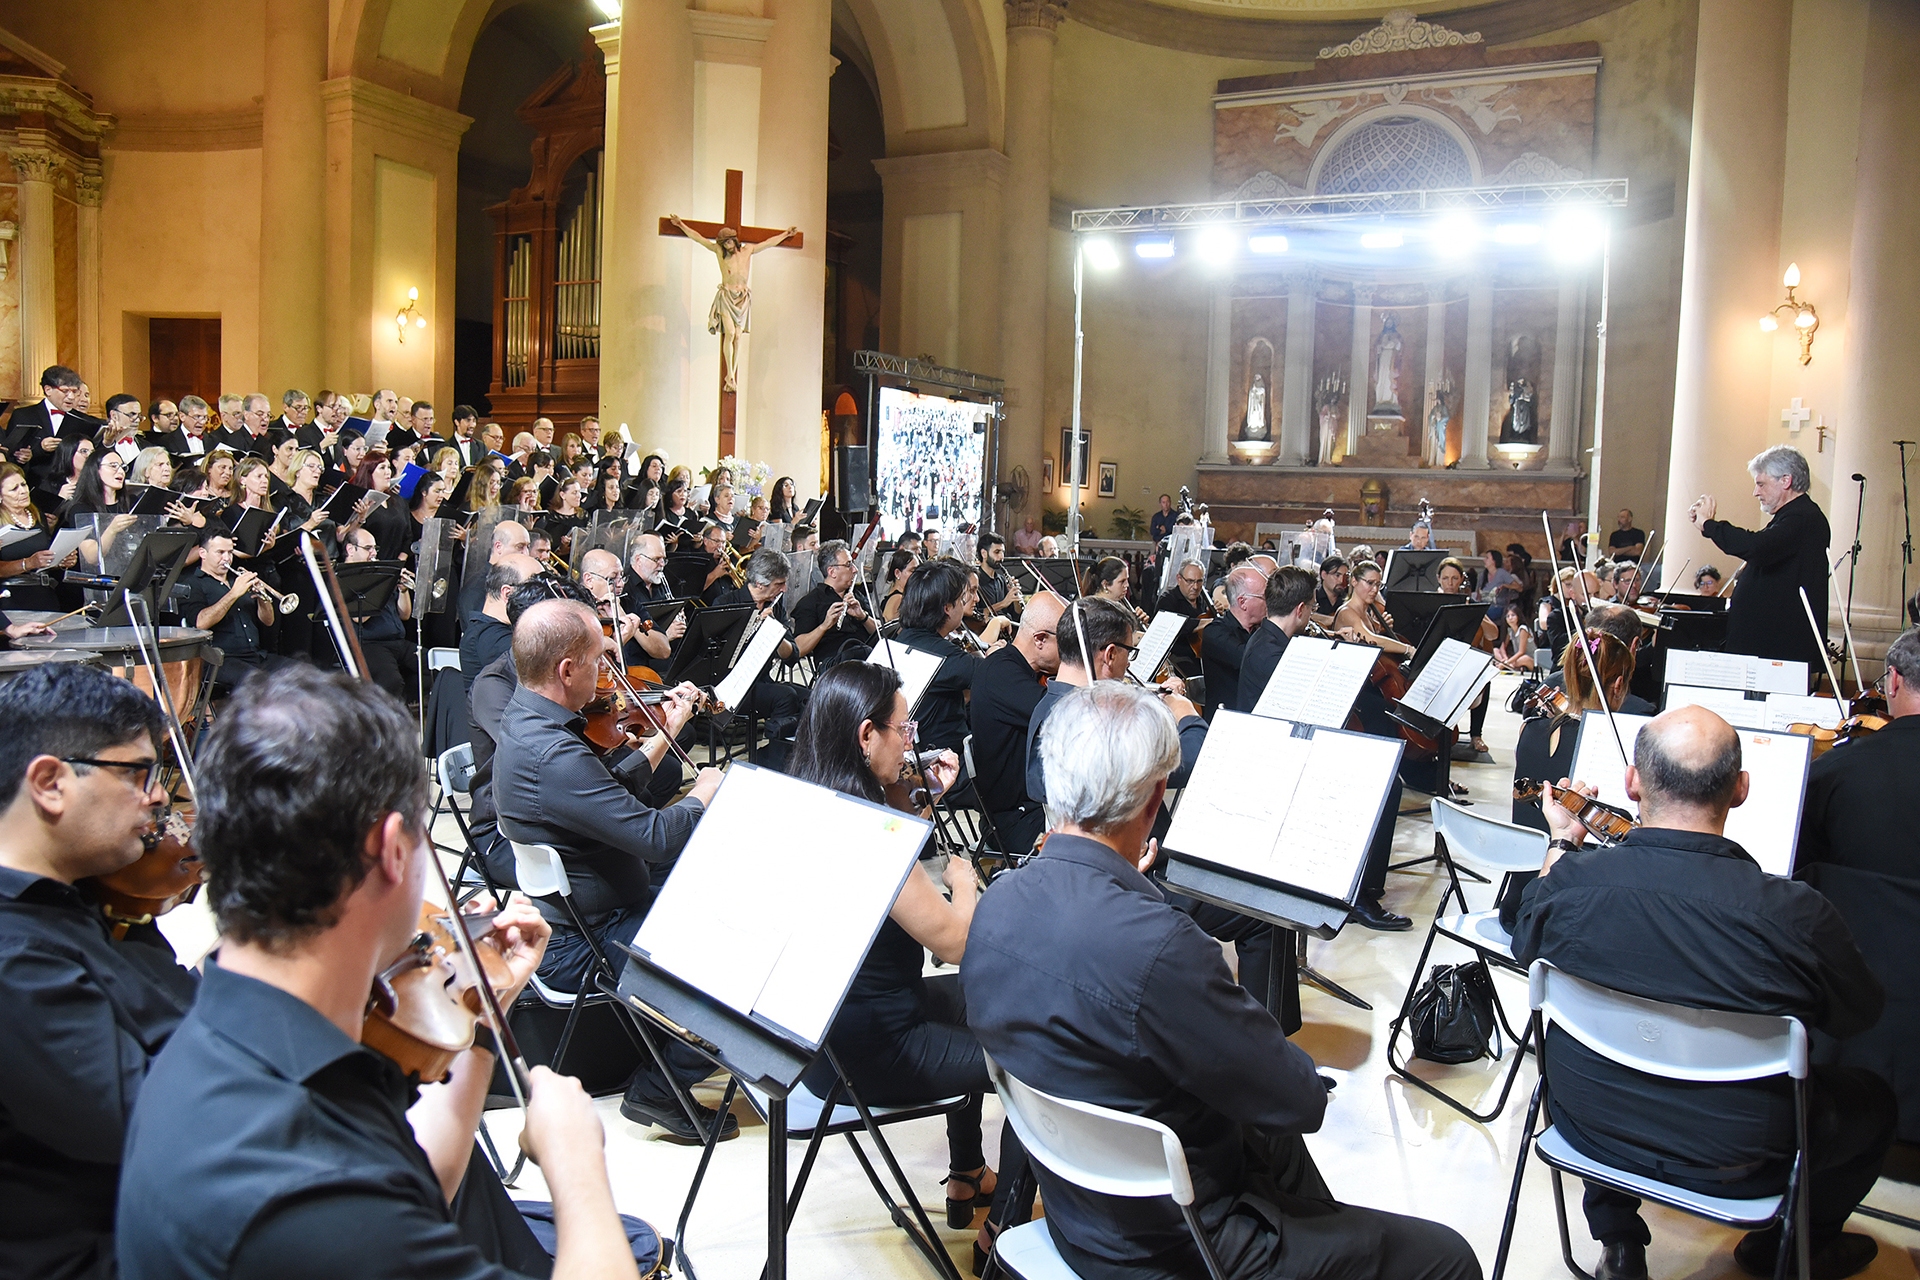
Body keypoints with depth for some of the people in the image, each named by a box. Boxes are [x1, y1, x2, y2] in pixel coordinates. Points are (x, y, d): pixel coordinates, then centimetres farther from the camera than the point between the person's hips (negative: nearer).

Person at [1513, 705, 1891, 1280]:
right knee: (1871, 1101, 26)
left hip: (1588, 1131, 2)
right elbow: (1859, 1016, -7)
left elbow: (1525, 945, 1)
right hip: (1733, 1166, -1)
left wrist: (1562, 841, 13)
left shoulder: (1570, 881, -23)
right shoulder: (1796, 914, -29)